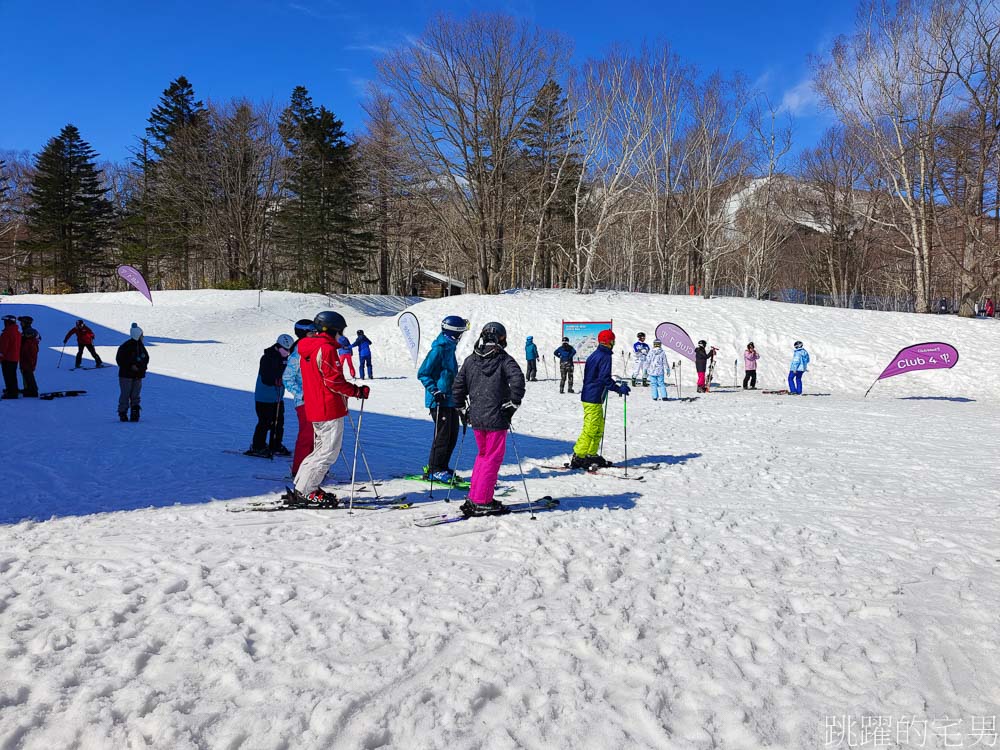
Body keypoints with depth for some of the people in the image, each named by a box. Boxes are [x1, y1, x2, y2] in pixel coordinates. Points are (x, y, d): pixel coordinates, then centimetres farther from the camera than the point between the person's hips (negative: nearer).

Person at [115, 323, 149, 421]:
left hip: (138, 376, 6)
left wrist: (144, 366, 2)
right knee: (125, 395, -2)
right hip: (126, 375, -6)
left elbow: (146, 357, 21)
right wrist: (131, 366, -19)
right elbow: (119, 359, -13)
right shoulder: (125, 346, -12)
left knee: (135, 396, 7)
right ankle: (123, 413, 9)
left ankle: (134, 415, 11)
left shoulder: (141, 346, 9)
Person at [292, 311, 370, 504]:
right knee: (329, 451, -5)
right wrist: (358, 391, -11)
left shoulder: (307, 350, 17)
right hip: (329, 408, -10)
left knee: (321, 449, 18)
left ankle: (302, 486, 20)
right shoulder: (326, 349, -14)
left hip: (314, 407, 10)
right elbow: (334, 381, -19)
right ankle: (306, 491, -2)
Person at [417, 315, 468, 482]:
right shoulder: (439, 349, -15)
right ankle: (433, 470, 5)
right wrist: (435, 391, -22)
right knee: (442, 435, -5)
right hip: (440, 401, -9)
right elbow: (423, 374, -15)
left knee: (453, 434, 12)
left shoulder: (449, 347, 13)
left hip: (450, 399, 9)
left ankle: (442, 467, 22)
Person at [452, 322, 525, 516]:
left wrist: (462, 410, 19)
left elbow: (457, 386, 9)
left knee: (483, 455, 21)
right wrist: (513, 404, -11)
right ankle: (482, 502, 4)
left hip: (475, 418, 5)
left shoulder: (470, 360, 8)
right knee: (493, 458, 4)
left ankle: (473, 498, 21)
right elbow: (517, 379, -21)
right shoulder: (504, 359, -6)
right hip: (496, 418, -5)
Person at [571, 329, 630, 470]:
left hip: (588, 396, 10)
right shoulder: (605, 356, -14)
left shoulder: (594, 355, 14)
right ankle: (578, 458, -4)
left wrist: (615, 385, 30)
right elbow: (605, 379, -21)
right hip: (594, 399, -10)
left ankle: (592, 455, 21)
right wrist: (619, 389, -16)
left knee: (599, 426, 16)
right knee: (591, 429, -6)